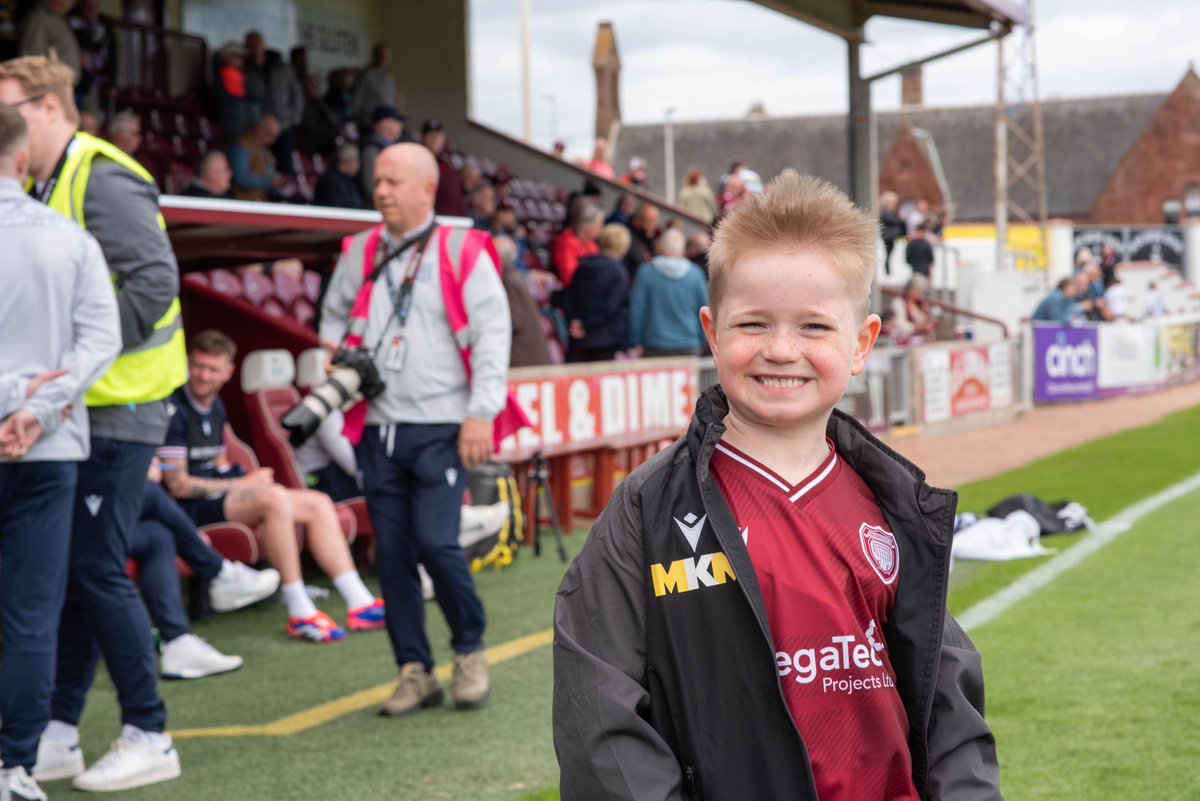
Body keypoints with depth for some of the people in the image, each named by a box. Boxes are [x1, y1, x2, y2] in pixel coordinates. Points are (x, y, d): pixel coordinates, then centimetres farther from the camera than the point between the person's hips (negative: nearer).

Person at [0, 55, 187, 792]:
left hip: (119, 406, -9)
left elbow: (155, 281, -22)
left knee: (97, 569, -6)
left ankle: (149, 737, 4)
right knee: (63, 570, 11)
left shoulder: (104, 179, -13)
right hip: (76, 410, 9)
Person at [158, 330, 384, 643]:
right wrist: (241, 484, -8)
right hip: (193, 509, -9)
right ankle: (299, 614, -32)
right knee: (275, 498, -34)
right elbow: (178, 485, -17)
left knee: (319, 504, -3)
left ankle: (360, 604, -9)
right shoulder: (174, 410, -13)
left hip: (220, 492, 9)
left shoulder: (215, 407, 15)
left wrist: (248, 477, -2)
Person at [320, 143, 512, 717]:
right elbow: (334, 316, 28)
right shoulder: (359, 254, 12)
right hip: (378, 427, 5)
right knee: (392, 551, 4)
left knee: (435, 541, -14)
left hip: (441, 427, -5)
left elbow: (493, 332, -5)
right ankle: (415, 671, 14)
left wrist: (481, 412, -11)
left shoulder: (461, 252, -2)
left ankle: (470, 651, 10)